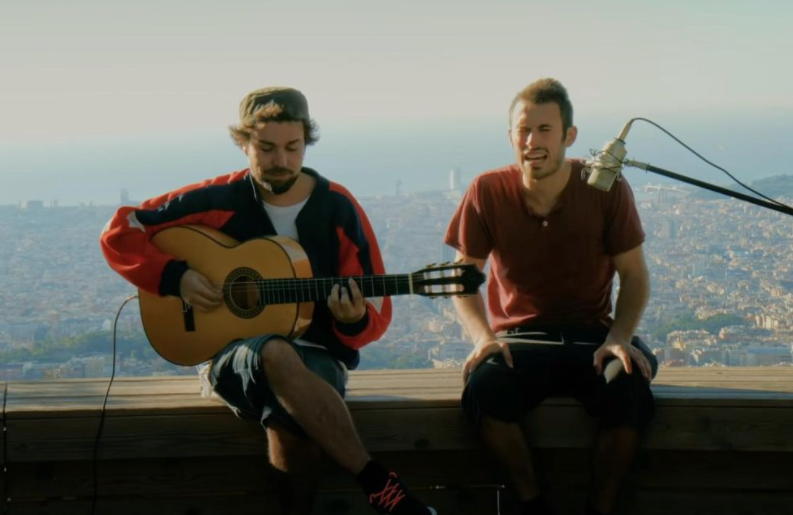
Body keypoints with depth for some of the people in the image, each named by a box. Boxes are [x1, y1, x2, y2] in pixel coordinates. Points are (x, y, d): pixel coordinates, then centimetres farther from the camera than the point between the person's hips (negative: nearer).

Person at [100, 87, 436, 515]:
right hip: (235, 354, 0)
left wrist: (354, 321, -22)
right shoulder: (217, 201, 0)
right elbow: (119, 233, 3)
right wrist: (175, 277, -12)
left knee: (291, 424, -39)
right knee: (278, 354, -40)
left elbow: (377, 313, 2)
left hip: (316, 354, 0)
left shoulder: (337, 208, 1)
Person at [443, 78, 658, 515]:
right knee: (482, 388, -34)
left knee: (631, 390, -33)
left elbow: (634, 276, 2)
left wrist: (619, 338, -16)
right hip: (519, 339, 0)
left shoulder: (606, 189, -4)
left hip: (590, 336, 0)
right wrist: (483, 336, -14)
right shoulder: (487, 192, -4)